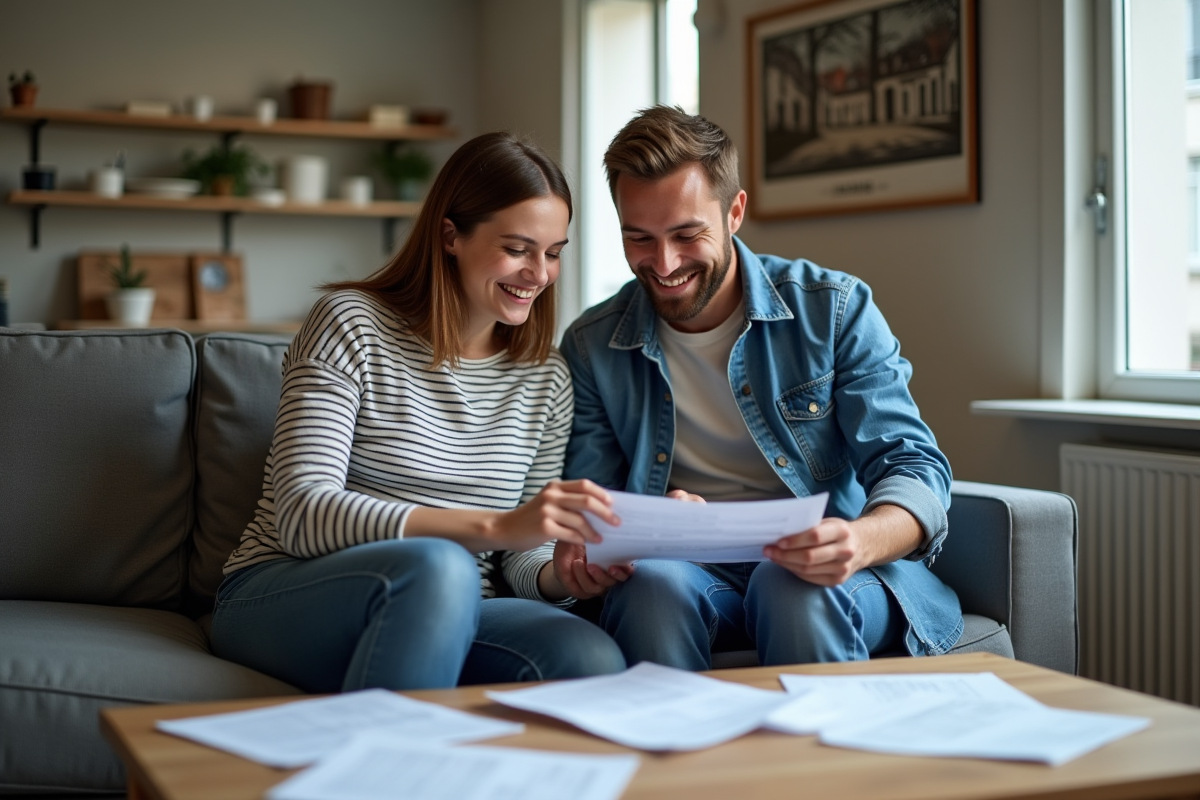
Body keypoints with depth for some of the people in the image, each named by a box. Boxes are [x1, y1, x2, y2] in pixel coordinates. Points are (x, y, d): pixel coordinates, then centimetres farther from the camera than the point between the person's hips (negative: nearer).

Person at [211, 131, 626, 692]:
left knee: (593, 660, -28)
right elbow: (302, 517, -18)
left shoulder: (547, 379, 10)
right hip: (284, 600, -4)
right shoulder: (352, 324, -6)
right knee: (438, 566, -38)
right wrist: (495, 526, -28)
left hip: (447, 618, 4)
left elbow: (519, 561, 10)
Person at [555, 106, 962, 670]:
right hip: (690, 574, 1)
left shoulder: (835, 308, 0)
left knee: (792, 589, -35)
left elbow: (914, 466, -6)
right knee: (654, 584, -34)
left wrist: (860, 541, -30)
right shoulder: (592, 348, 6)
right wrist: (581, 546, -22)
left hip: (832, 578, 0)